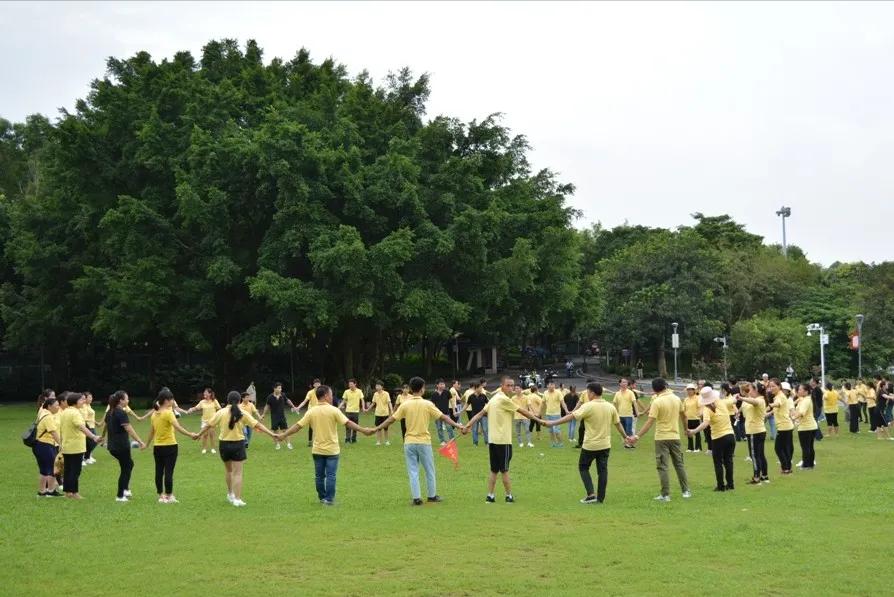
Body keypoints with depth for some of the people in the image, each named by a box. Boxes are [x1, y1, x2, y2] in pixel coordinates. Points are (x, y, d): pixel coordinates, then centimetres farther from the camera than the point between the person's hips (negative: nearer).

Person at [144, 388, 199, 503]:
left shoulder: (154, 414, 7)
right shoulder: (168, 413, -15)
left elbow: (151, 431, 15)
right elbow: (178, 427, -27)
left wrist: (147, 444, 27)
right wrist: (191, 435, -31)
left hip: (157, 447, 7)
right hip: (170, 446, -7)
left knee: (159, 471, 9)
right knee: (169, 472, -1)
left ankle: (161, 496, 15)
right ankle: (169, 496, 3)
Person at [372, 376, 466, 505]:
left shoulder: (405, 405, -3)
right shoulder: (428, 404, -7)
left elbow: (391, 419, -1)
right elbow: (443, 417, -7)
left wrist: (376, 428, 8)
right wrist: (457, 425, -1)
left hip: (409, 442, 1)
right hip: (424, 442, -1)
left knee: (413, 471, 6)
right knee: (429, 470, 14)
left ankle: (416, 498, 3)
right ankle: (432, 496, 22)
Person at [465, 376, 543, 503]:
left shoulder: (494, 398, 11)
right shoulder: (504, 399, -14)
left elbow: (480, 413, 8)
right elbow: (522, 411, -12)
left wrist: (468, 426, 8)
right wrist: (538, 419, -5)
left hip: (493, 440, 8)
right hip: (503, 441, -8)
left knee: (494, 470, 10)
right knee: (504, 469, 2)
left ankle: (490, 496, 10)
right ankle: (509, 496, 11)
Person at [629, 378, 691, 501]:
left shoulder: (657, 402, -14)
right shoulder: (676, 399, 3)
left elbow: (650, 422, -19)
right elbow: (684, 416, 15)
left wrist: (638, 436, -18)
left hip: (662, 438, -5)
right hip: (675, 437, 5)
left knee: (663, 467, 0)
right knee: (679, 464, 16)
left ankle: (665, 495, 0)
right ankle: (686, 491, 21)